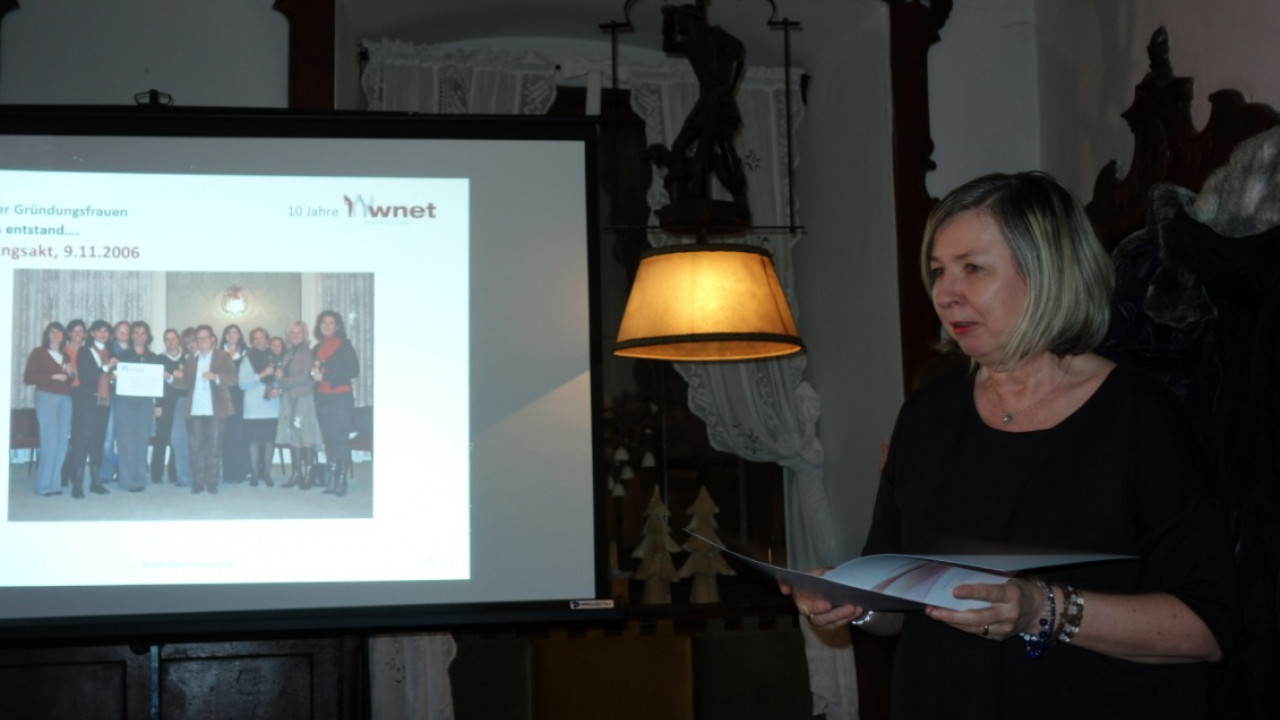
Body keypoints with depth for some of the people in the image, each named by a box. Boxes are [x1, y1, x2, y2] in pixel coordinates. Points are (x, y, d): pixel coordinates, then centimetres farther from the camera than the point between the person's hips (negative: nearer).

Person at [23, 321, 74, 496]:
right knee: (50, 441, -11)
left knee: (61, 442, 0)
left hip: (65, 399, 5)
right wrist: (53, 376, -11)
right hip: (47, 397, -5)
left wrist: (69, 373, 0)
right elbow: (28, 378, -4)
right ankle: (45, 485, -6)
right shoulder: (38, 353, 5)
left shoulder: (66, 356, 19)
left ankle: (54, 483, 5)